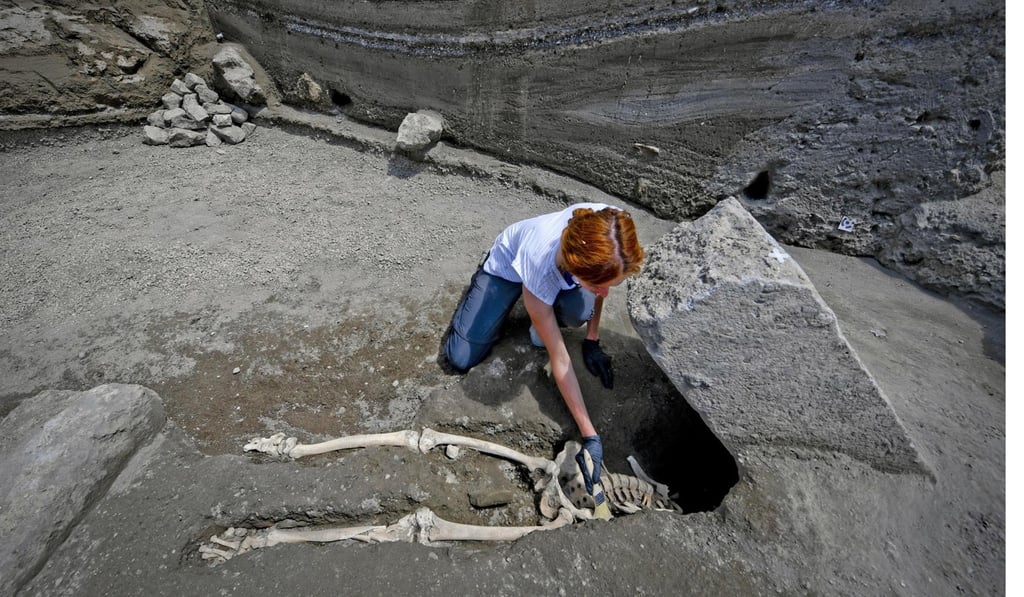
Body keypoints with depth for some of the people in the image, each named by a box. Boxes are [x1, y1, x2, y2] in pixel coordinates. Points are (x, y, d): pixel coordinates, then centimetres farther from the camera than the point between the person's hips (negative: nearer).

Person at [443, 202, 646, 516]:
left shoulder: (609, 226, -34)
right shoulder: (539, 270, -44)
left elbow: (604, 281, -8)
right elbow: (559, 359, -32)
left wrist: (592, 340, -7)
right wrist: (590, 437, -30)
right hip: (508, 265, -2)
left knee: (578, 312, -34)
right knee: (460, 358, -9)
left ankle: (547, 318, 5)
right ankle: (482, 282, 18)